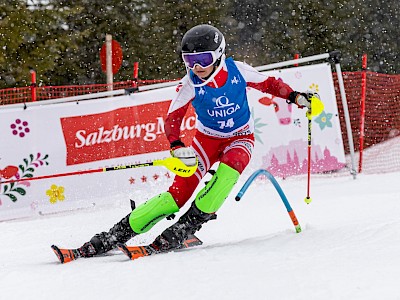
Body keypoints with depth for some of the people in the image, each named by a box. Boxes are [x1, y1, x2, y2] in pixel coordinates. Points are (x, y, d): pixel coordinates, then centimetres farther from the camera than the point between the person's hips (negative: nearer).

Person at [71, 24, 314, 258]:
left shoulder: (237, 70, -17)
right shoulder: (191, 84, -17)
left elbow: (268, 83, -1)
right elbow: (173, 118, -17)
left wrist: (294, 96, -15)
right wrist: (177, 146, -36)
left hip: (240, 138, 0)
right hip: (207, 138, 0)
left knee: (229, 169, -35)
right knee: (180, 192, -15)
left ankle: (188, 226, -27)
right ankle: (117, 234, -10)